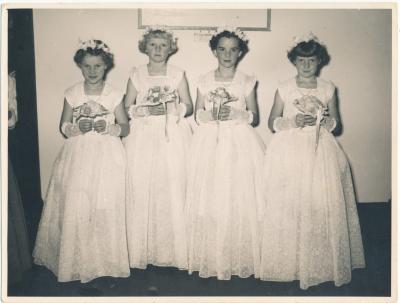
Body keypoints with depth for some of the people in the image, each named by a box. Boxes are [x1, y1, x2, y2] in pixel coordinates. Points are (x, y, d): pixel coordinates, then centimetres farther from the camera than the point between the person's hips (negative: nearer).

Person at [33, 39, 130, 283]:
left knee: (105, 209, -3)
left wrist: (108, 127, -16)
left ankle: (104, 259, 15)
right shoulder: (72, 94, 5)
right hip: (78, 157, 2)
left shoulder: (114, 95, 0)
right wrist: (78, 128, -13)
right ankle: (76, 260, 18)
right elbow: (64, 127, 8)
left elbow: (126, 127, 3)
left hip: (107, 158, -1)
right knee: (75, 207, -1)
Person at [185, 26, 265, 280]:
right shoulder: (205, 81, 7)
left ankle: (240, 257, 15)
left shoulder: (247, 82, 3)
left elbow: (255, 117, 4)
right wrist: (212, 115, -13)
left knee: (239, 199, -1)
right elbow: (198, 115, 8)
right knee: (209, 200, -1)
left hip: (240, 145, -1)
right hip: (210, 143, 1)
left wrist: (235, 114, -14)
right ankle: (210, 257, 14)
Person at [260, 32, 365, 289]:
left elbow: (335, 123, 11)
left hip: (320, 152, 1)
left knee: (323, 207, -5)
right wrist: (293, 121, -13)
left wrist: (321, 119, -10)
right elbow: (272, 122, 5)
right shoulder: (285, 88, 3)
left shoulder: (328, 88, 7)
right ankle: (289, 261, 9)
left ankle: (321, 262, 12)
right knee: (288, 207, -6)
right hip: (289, 152, -1)